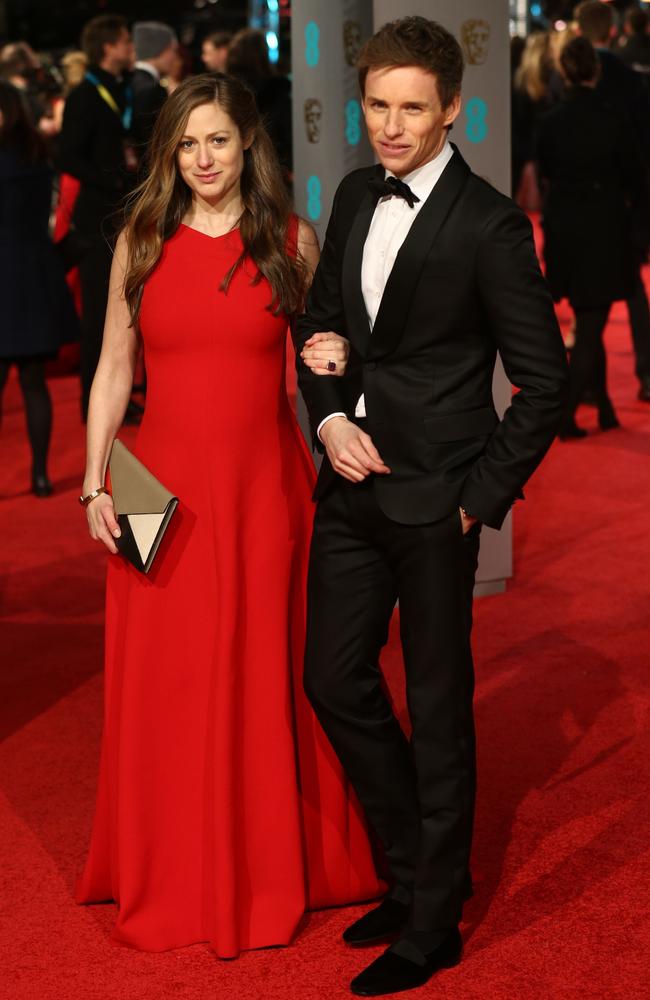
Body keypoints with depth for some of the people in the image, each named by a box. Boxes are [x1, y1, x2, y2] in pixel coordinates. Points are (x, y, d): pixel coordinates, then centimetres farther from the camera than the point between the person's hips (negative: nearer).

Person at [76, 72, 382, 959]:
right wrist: (96, 485, -2)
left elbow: (322, 346, 14)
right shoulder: (140, 244, 3)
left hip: (264, 486, 0)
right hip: (165, 492, 1)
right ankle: (169, 879, 20)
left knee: (267, 678, 7)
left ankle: (269, 872, 23)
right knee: (165, 686, 5)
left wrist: (335, 360, -9)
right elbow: (112, 372, 6)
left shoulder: (292, 242, 2)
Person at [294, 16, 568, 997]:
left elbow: (544, 379, -11)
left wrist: (485, 496, -11)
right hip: (350, 485, 7)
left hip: (434, 500, -7)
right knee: (336, 684, 13)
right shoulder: (355, 196, 6)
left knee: (438, 707, 5)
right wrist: (330, 416, 0)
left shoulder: (490, 226, -14)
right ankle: (415, 868, 32)